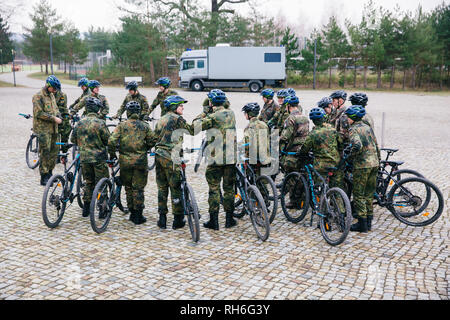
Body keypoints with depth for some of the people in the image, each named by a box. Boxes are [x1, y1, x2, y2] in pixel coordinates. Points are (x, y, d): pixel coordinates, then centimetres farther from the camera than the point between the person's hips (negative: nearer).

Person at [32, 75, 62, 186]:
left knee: (54, 151, 12)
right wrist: (54, 118, -19)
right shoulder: (38, 96, -11)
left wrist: (58, 116, 1)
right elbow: (39, 113, -18)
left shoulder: (51, 95, 15)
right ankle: (44, 178, -1)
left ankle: (50, 173, 25)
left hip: (53, 128, 8)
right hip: (43, 128, -8)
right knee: (45, 152, -7)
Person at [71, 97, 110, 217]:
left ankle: (86, 208, 20)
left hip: (84, 157, 5)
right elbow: (108, 141, -9)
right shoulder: (100, 123, -13)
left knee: (89, 182, 17)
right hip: (99, 157, -5)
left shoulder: (80, 122, 3)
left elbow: (73, 139, 11)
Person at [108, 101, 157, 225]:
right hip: (140, 161, 0)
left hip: (125, 160, 1)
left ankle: (132, 213, 21)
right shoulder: (145, 126, 0)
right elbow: (152, 141, 1)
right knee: (138, 188, 5)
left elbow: (112, 141, -10)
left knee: (128, 187, 15)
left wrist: (112, 154, 6)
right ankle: (138, 216, 8)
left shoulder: (122, 125, -3)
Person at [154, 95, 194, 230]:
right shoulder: (177, 119, -7)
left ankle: (162, 218, 17)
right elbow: (192, 131, -5)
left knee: (162, 187, 13)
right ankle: (178, 220, 9)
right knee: (176, 188, 2)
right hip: (171, 158, -7)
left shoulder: (161, 119, 16)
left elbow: (156, 136, 19)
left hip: (159, 156, 7)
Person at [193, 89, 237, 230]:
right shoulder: (231, 114, 6)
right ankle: (229, 219, 18)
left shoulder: (213, 117, -12)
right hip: (231, 158, 4)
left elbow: (195, 125, -12)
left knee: (214, 189, 4)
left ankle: (213, 220, 7)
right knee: (229, 188, 12)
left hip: (215, 159, -4)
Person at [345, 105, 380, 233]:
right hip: (374, 162, 8)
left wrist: (350, 156, -11)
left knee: (358, 195, 2)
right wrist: (378, 161, 23)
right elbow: (376, 146, 16)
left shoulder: (353, 129, -10)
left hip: (362, 165, -8)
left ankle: (362, 224, 5)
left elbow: (357, 146, -27)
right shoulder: (368, 127, 14)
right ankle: (369, 221, 22)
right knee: (369, 194, 15)